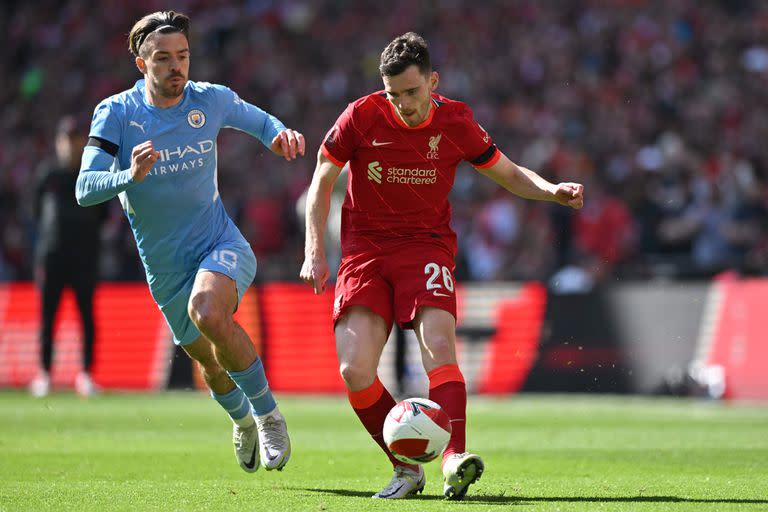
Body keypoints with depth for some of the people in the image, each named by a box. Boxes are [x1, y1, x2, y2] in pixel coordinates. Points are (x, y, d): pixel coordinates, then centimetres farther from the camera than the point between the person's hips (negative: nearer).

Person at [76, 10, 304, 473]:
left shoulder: (211, 101, -6)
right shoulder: (116, 113, -11)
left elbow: (260, 122, 15)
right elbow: (85, 189, -20)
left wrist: (281, 136, -9)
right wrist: (130, 176, -40)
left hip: (221, 245, -2)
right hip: (164, 266, 2)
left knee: (208, 312, -34)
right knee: (209, 361, 15)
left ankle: (269, 415, -16)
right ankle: (242, 421, 50)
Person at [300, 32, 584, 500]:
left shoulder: (456, 123, -4)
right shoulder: (362, 116, -7)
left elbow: (509, 174, 11)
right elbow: (322, 180, 6)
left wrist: (552, 191, -9)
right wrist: (315, 251, -4)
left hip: (427, 246, -1)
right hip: (364, 250, 1)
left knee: (438, 341, -28)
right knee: (354, 369, -15)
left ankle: (454, 460, -39)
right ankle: (407, 468, 0)